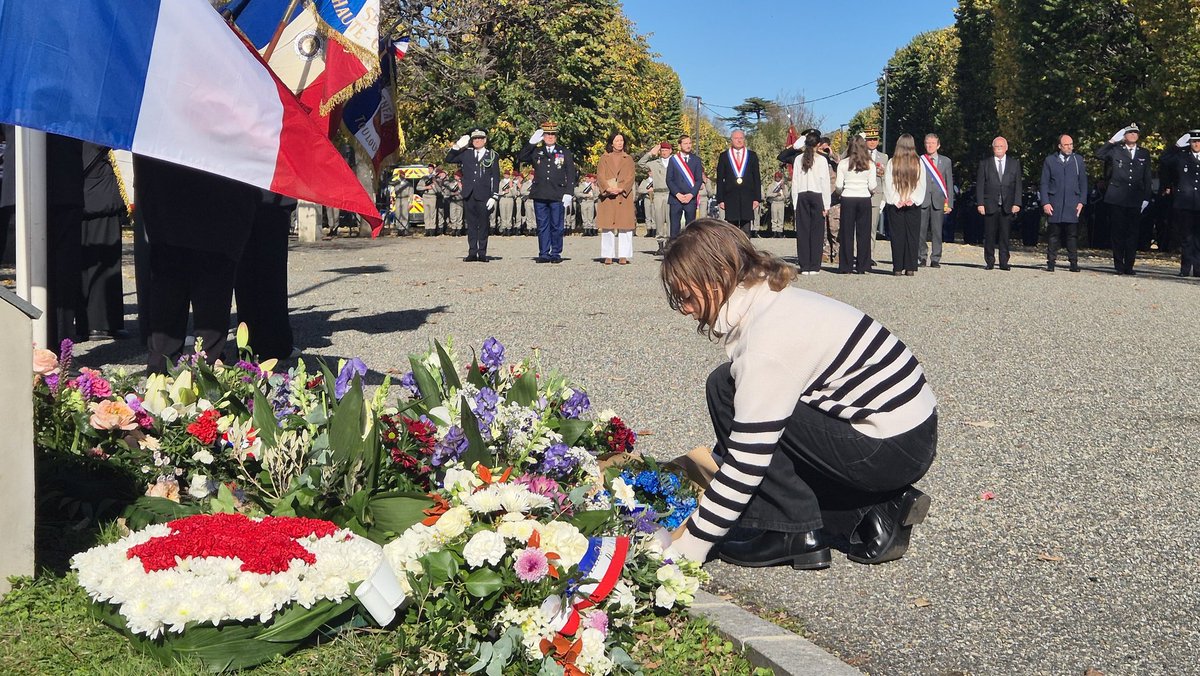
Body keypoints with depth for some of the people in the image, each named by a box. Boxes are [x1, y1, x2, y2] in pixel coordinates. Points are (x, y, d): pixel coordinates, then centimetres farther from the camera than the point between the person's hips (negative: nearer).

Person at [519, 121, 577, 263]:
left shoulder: (565, 153, 9)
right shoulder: (536, 152, 13)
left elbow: (570, 174, 4)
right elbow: (520, 158, 0)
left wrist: (568, 193, -5)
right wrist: (531, 143, -7)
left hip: (558, 196, -1)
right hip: (540, 195, 2)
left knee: (556, 226, 2)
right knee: (542, 226, 4)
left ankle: (556, 253, 9)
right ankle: (544, 254, 9)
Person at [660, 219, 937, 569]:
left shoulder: (767, 342, -23)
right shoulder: (775, 301, 7)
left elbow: (748, 459, -22)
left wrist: (693, 543, -14)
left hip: (892, 449, -10)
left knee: (724, 385, -11)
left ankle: (796, 533, -4)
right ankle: (878, 510, 12)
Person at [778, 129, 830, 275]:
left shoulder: (798, 158, 3)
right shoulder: (821, 160, -4)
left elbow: (795, 182, 3)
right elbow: (825, 183, -4)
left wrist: (795, 202, 7)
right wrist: (826, 205, -1)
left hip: (802, 197, 3)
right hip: (817, 196, -3)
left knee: (802, 230, 4)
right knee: (816, 231, 1)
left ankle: (804, 266, 4)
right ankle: (814, 266, -1)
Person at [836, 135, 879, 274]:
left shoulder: (843, 164, -1)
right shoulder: (870, 164, 0)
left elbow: (839, 185, -2)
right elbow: (872, 186, -3)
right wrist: (873, 190, 19)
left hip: (847, 199, 0)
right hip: (864, 199, 0)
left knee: (847, 232, 5)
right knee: (863, 233, 4)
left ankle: (846, 265, 5)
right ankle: (862, 266, 4)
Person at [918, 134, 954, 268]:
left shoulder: (946, 161, 12)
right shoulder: (918, 160, 8)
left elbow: (949, 183, 10)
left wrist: (949, 203, 3)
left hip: (939, 201, 1)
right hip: (922, 201, -1)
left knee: (937, 231, 0)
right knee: (921, 230, -2)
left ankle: (935, 259, 5)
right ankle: (922, 258, 8)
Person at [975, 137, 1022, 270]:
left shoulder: (1014, 163, 11)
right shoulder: (985, 164, 8)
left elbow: (1018, 185, 7)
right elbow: (979, 185, 3)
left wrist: (1017, 203, -3)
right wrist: (980, 203, -6)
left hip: (1007, 206, 1)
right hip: (990, 205, -1)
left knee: (1005, 235, 0)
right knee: (989, 235, 0)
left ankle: (1004, 262, 5)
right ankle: (989, 262, 8)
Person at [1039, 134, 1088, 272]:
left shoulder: (1078, 160, 10)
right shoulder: (1050, 160, 7)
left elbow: (1083, 182, 11)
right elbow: (1044, 183, 6)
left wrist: (1082, 201, 2)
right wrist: (1045, 202, -4)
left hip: (1072, 204, 1)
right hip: (1054, 204, -1)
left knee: (1073, 234, -2)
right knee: (1053, 234, 1)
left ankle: (1074, 262, 2)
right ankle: (1051, 262, 5)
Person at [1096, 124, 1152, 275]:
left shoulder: (1144, 154, 14)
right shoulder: (1115, 150, 7)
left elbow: (1147, 178, 13)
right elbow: (1099, 154, -10)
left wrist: (1146, 198, 6)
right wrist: (1112, 140, -12)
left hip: (1135, 200, 2)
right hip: (1116, 199, -2)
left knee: (1133, 234, 1)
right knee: (1118, 233, 0)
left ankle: (1129, 266, 6)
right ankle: (1119, 266, 6)